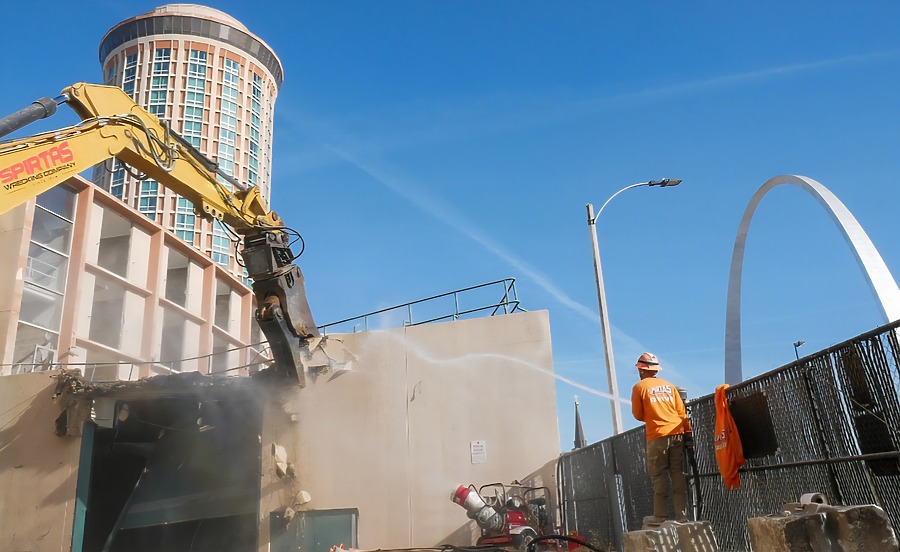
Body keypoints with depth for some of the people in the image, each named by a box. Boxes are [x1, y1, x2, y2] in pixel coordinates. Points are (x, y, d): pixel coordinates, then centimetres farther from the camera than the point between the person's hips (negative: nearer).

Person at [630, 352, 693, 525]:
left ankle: (660, 516, 2)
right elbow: (682, 412, 8)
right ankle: (682, 515, 8)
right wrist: (688, 432, 10)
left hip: (657, 436, -4)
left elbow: (638, 415, 3)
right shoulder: (669, 386, 12)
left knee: (659, 476, 1)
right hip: (677, 433, 4)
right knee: (678, 475, 7)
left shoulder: (639, 387, 0)